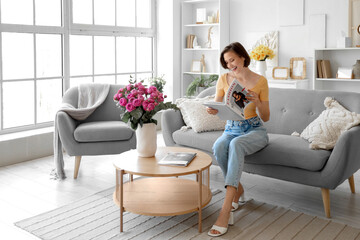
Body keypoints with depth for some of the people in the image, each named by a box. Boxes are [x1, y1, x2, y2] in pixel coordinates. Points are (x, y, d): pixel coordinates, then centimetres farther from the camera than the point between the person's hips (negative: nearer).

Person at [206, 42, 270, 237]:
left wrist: (257, 103, -21)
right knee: (218, 147, -34)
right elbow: (216, 107, 8)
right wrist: (211, 110, -16)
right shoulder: (223, 80, 4)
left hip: (255, 131, -3)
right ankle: (237, 189, -8)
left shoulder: (260, 81, -3)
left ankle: (226, 209, -43)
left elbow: (266, 117, 0)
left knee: (236, 144, -38)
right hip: (231, 129, 3)